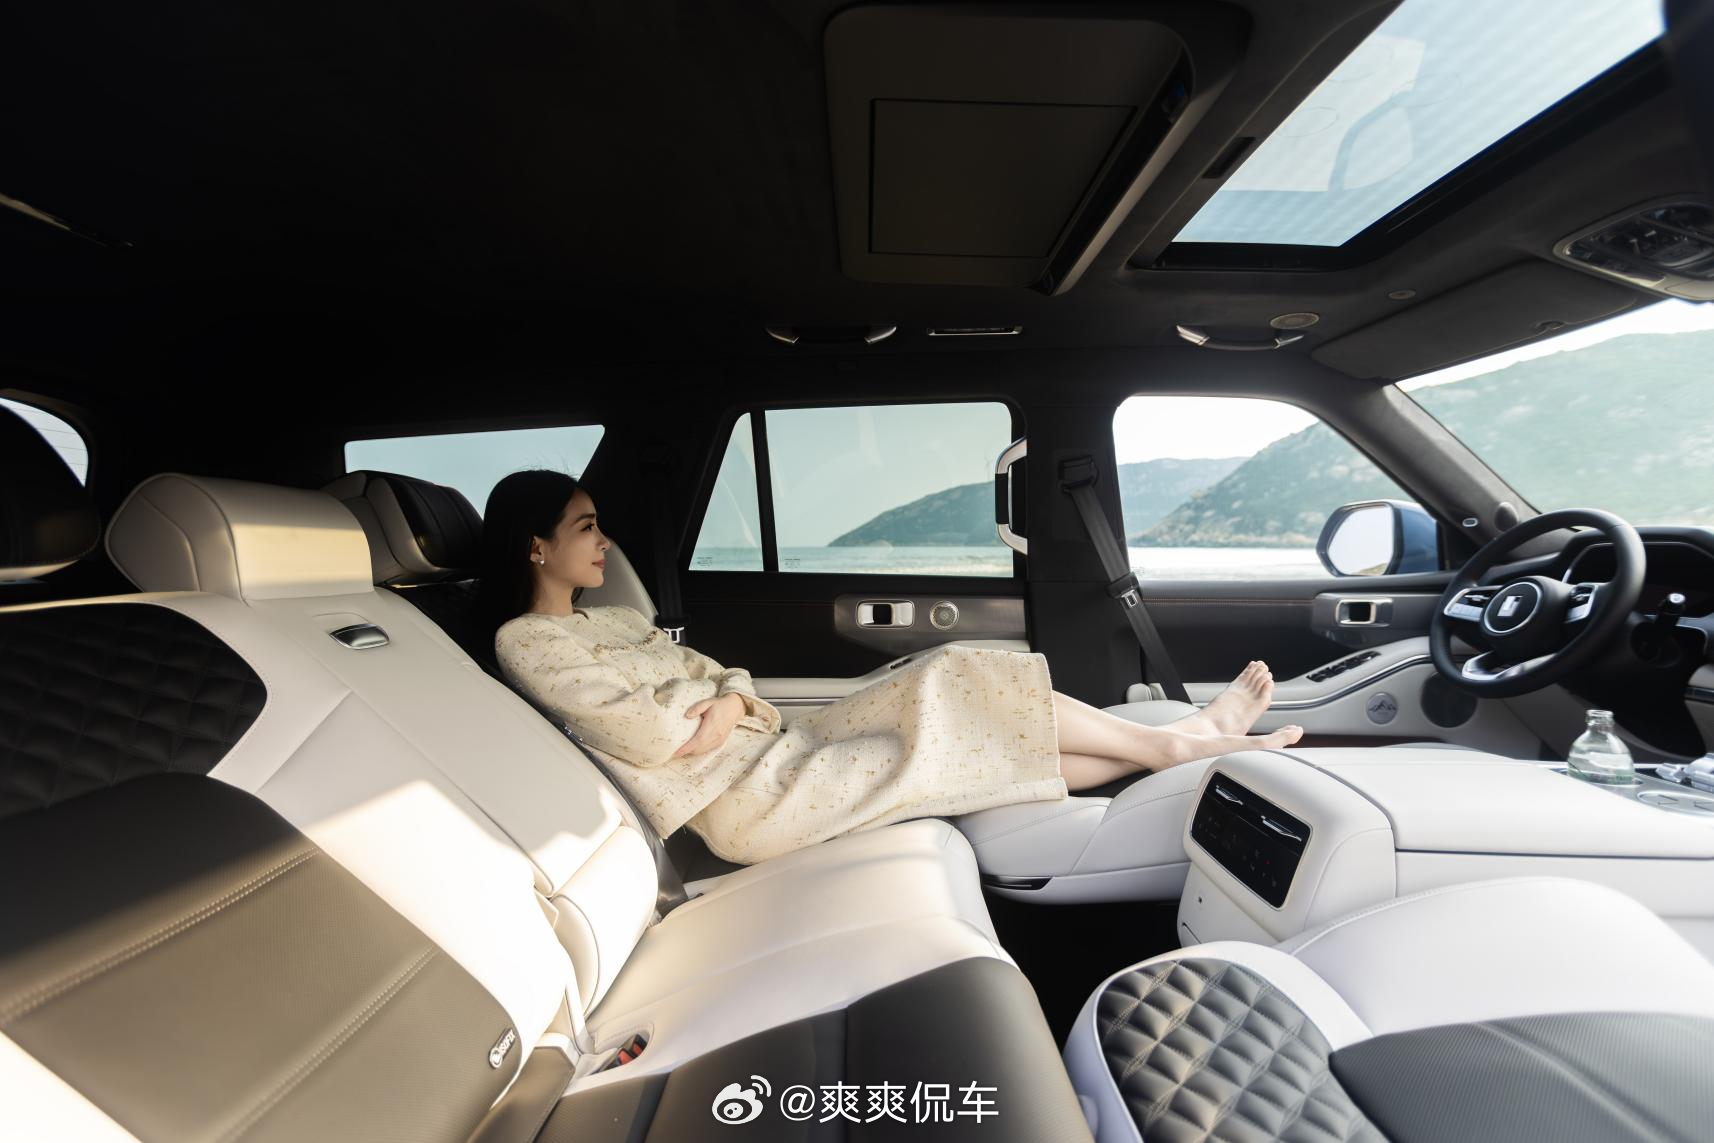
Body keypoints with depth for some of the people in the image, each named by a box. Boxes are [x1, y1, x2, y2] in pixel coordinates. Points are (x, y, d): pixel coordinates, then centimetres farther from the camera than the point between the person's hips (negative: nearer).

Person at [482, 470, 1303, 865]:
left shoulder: (611, 620, 19)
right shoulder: (526, 641, -6)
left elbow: (724, 675, 13)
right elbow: (647, 733, -19)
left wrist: (726, 702, -8)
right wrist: (704, 696, -1)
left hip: (774, 750, 8)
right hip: (745, 799, -8)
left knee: (1015, 744, -2)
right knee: (952, 691, -14)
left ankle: (1178, 746, 7)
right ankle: (1175, 743, 1)